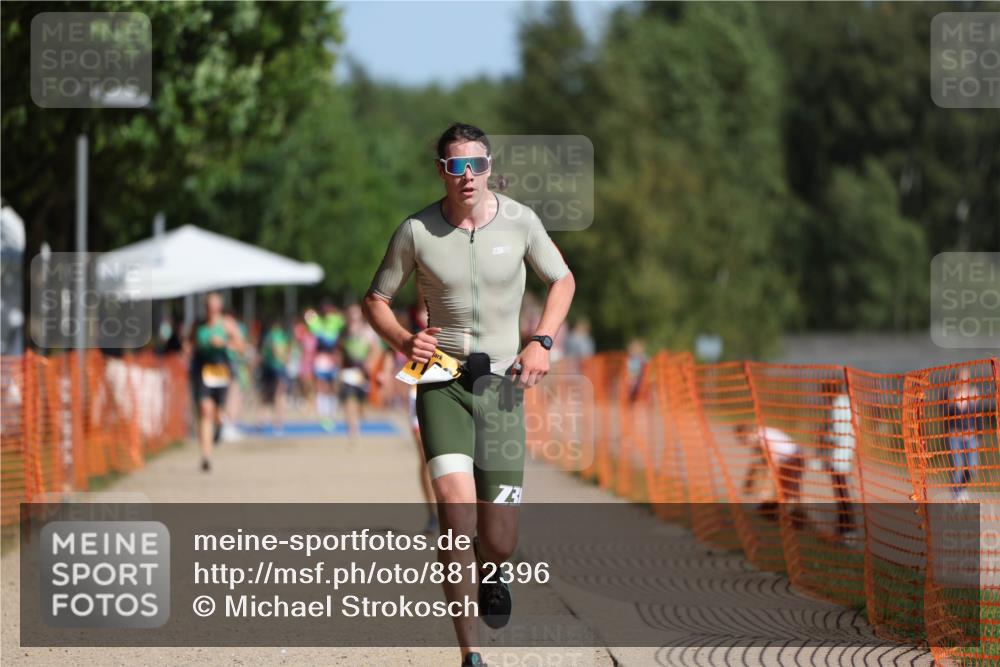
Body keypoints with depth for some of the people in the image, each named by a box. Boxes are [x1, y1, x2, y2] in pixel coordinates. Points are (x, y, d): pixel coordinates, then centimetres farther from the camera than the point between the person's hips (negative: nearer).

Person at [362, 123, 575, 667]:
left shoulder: (519, 221, -1)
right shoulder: (416, 231, -5)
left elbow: (562, 280, 14)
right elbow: (376, 300, 8)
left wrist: (542, 341, -1)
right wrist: (403, 341, -12)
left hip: (501, 382, 1)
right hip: (441, 379, -1)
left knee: (498, 542, -1)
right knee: (457, 515, -21)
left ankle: (492, 573, 39)